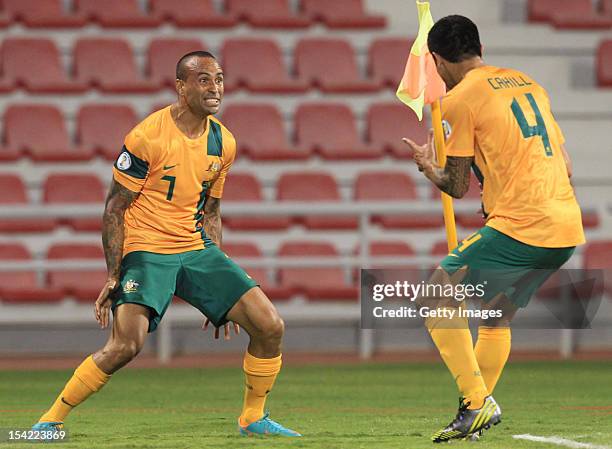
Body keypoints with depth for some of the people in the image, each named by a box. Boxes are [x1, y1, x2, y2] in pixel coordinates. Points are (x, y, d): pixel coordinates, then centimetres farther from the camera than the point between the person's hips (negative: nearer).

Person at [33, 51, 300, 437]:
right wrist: (113, 276, -12)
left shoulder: (223, 142, 7)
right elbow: (115, 209, -7)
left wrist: (220, 283, 17)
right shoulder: (147, 137, -13)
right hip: (146, 249, -6)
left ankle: (253, 418, 16)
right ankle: (51, 420, -9)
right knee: (127, 344, -25)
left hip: (197, 249, 6)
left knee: (270, 326, -4)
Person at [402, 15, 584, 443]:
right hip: (568, 226, 8)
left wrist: (426, 165, 21)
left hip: (519, 226, -8)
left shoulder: (460, 99, -3)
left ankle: (478, 402, -7)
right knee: (497, 315, 23)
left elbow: (457, 187, 1)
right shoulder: (528, 83, 20)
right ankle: (478, 411, 21)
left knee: (437, 298, 1)